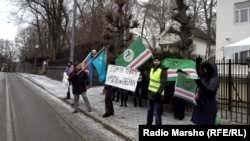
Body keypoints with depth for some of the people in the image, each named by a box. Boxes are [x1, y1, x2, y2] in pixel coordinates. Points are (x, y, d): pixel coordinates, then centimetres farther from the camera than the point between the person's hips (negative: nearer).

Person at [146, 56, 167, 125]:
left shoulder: (162, 70, -13)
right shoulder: (152, 68, 12)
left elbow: (163, 83, -19)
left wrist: (158, 92, -27)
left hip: (157, 95, -8)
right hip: (150, 93, 8)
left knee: (156, 113, -7)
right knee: (149, 111, 19)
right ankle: (148, 124, 34)